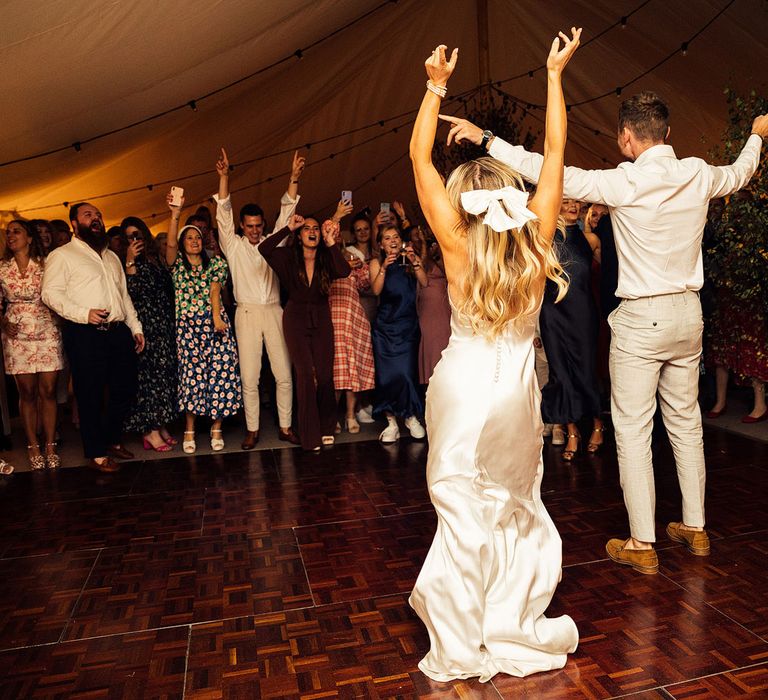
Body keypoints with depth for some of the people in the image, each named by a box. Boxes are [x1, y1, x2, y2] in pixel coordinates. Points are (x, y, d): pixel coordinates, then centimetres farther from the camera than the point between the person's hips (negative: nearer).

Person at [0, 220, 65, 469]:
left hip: (47, 333, -1)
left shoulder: (46, 264, 3)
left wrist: (62, 320, -11)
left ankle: (50, 446, 7)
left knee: (48, 391, -1)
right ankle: (33, 446, 13)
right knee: (27, 392, 4)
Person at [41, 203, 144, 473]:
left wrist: (136, 327, 16)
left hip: (119, 331, 6)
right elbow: (51, 293, -7)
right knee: (90, 395, 0)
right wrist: (84, 314, -18)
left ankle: (112, 440, 29)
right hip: (84, 335, -6)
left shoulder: (111, 256, 23)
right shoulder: (62, 255, 3)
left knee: (125, 389, 10)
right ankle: (96, 453, 12)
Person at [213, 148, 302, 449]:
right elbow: (223, 212, -1)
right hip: (247, 313, -1)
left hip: (274, 311, 2)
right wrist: (223, 176, -11)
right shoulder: (233, 245, 8)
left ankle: (285, 427, 11)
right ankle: (252, 430, 11)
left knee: (284, 374, 1)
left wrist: (294, 178, -3)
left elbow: (286, 211, 7)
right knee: (249, 377, 0)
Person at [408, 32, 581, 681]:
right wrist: (555, 74, 11)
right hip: (516, 388, 2)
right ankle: (511, 633, 30)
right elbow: (555, 151, 3)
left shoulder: (457, 245, -12)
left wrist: (436, 86, 1)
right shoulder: (537, 241, -8)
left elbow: (419, 156, -4)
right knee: (515, 508, 18)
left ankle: (463, 648, 22)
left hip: (462, 386, -2)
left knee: (465, 513, 9)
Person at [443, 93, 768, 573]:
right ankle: (695, 529, 31)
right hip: (688, 314, 7)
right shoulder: (699, 175, 2)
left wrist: (485, 138, -13)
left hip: (641, 318, -7)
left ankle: (642, 545, 10)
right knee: (686, 422, 17)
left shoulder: (625, 183, -16)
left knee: (633, 431, 2)